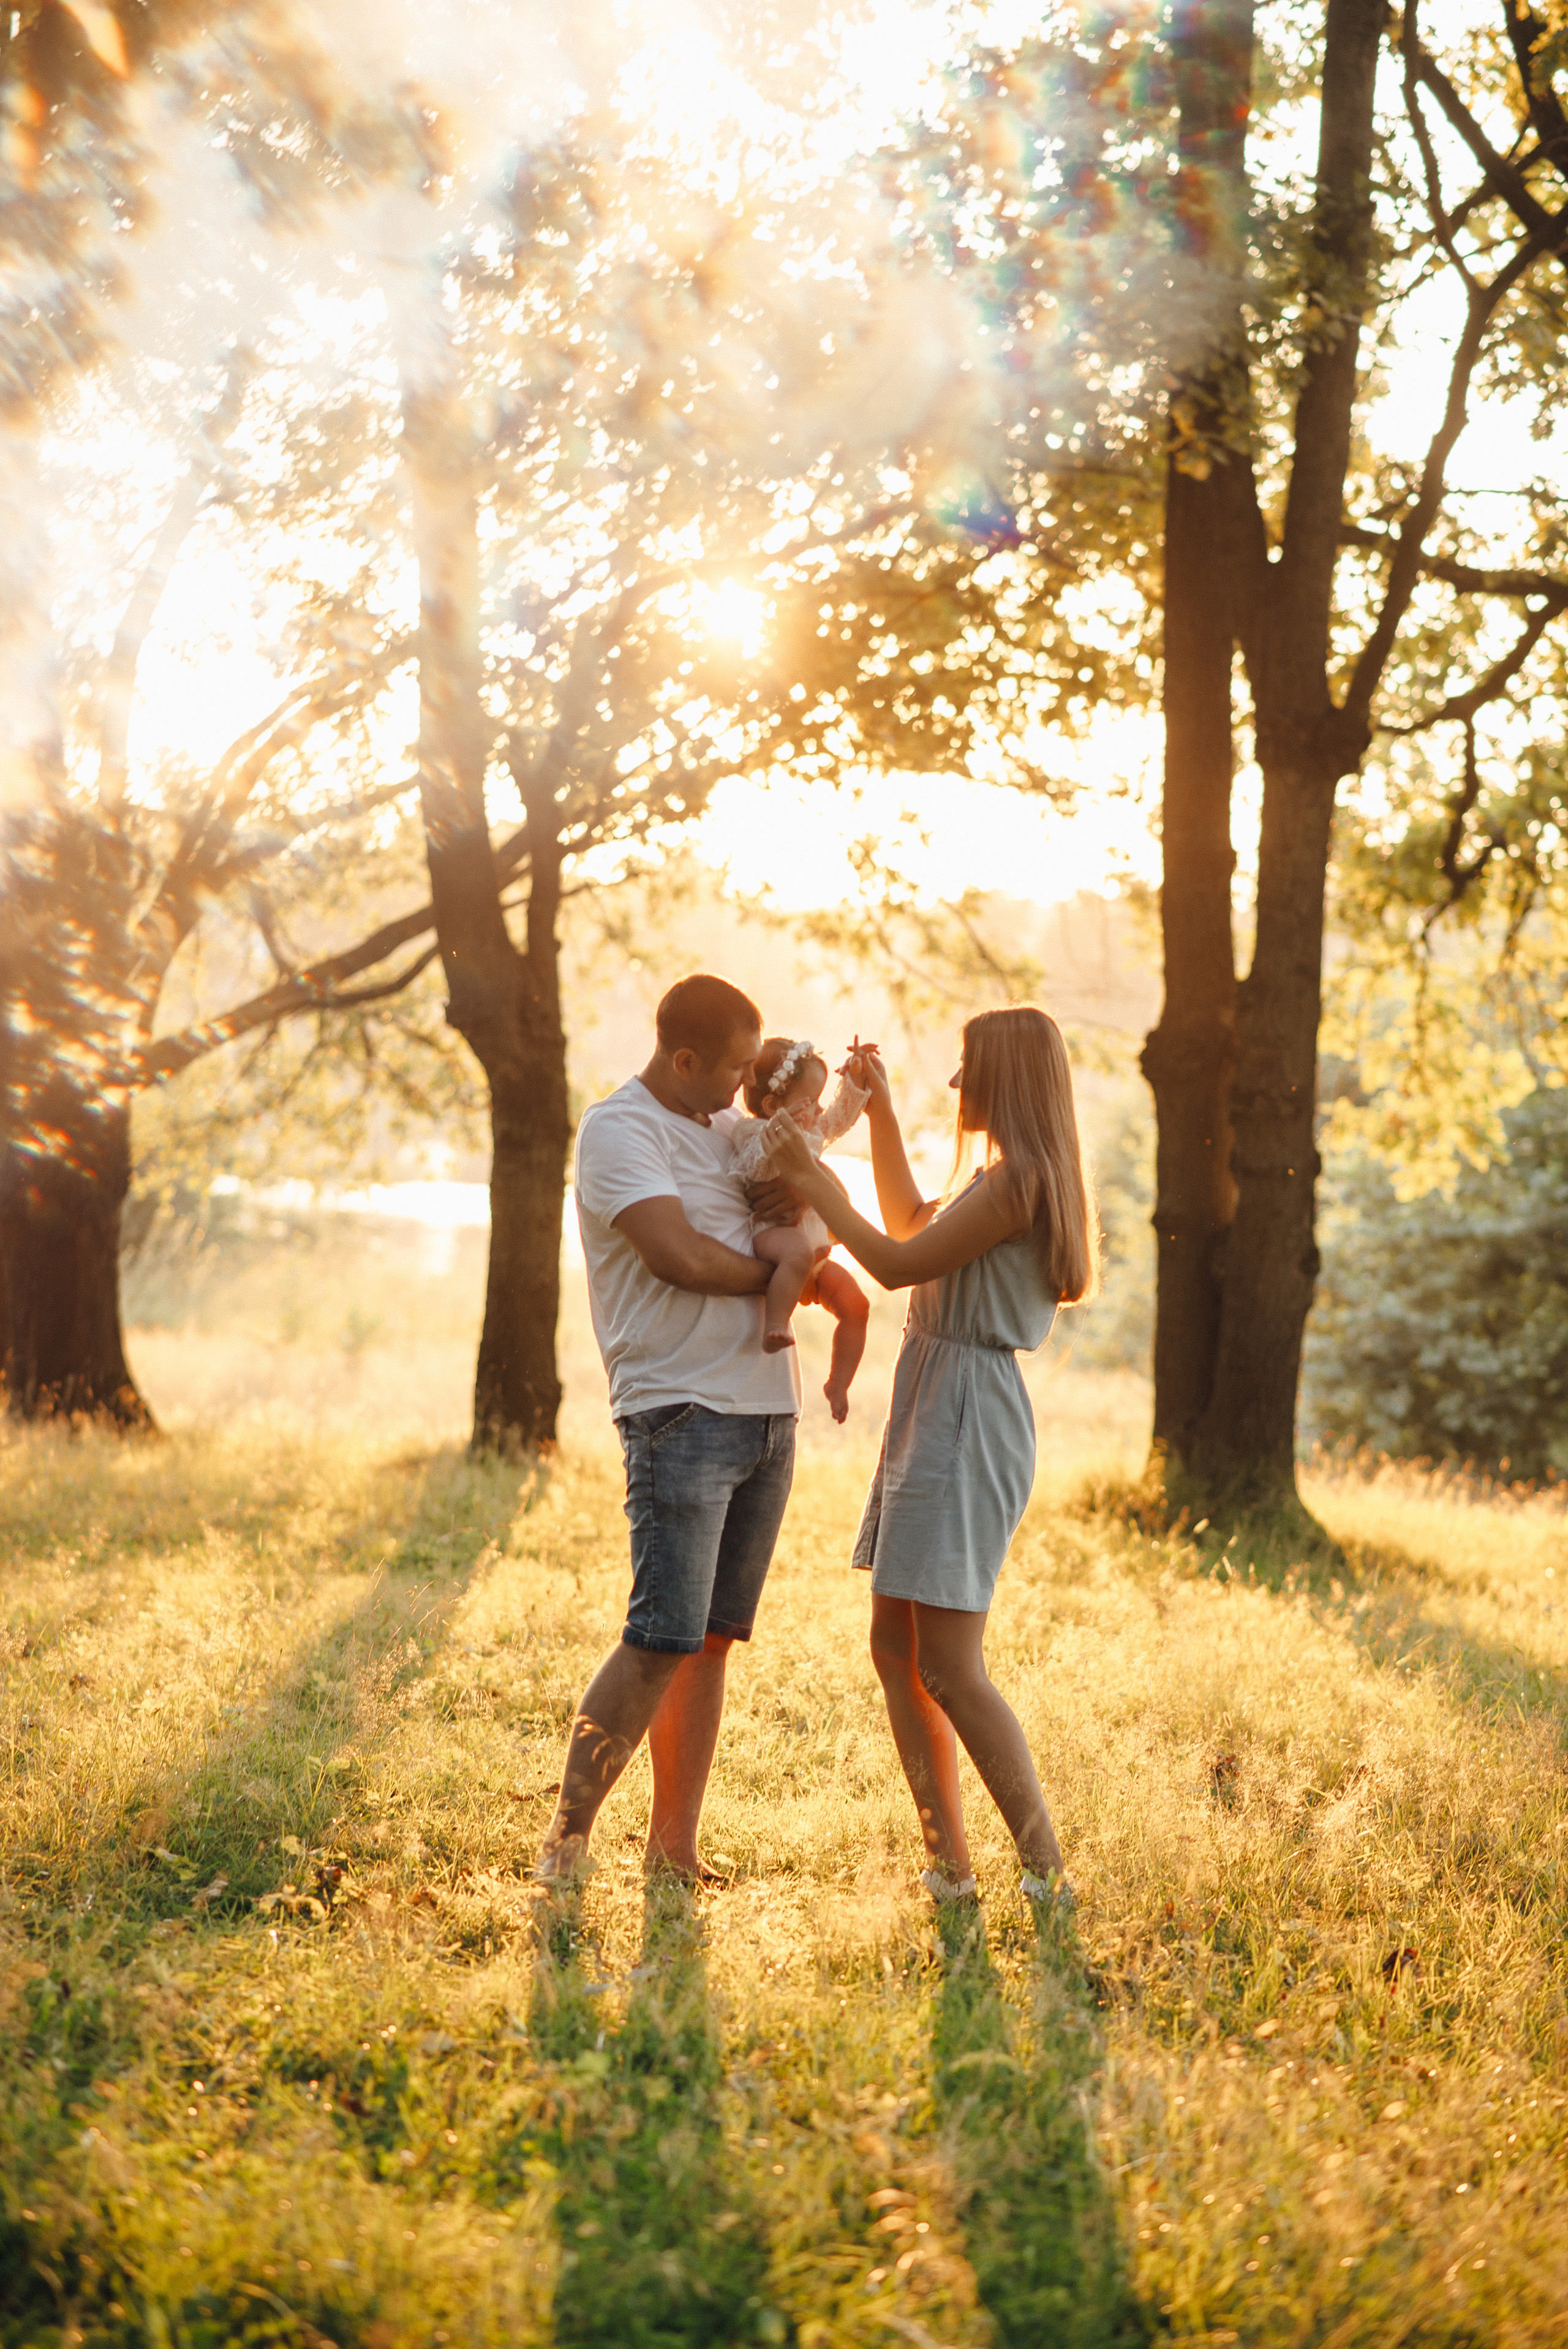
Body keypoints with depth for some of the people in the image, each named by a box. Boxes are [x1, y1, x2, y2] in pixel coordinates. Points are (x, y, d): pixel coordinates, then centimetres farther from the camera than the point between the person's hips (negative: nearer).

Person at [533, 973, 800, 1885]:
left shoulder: (727, 1126, 18)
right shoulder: (619, 1129, -6)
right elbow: (681, 1257, -18)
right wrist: (775, 1273, -2)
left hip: (768, 1412, 7)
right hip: (683, 1412, -7)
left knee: (713, 1640, 7)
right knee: (664, 1639, -12)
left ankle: (675, 1849, 12)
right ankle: (568, 1838, -1)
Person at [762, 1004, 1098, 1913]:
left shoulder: (1017, 1180, -16)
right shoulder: (1014, 1179, 16)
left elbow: (900, 1263, -15)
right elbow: (911, 1221, 31)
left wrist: (811, 1178, -5)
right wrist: (881, 1111, 27)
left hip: (966, 1423, -11)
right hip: (934, 1419, 11)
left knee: (950, 1668, -11)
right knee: (896, 1646, 12)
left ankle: (1049, 1877, -6)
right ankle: (949, 1867, 16)